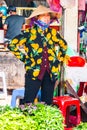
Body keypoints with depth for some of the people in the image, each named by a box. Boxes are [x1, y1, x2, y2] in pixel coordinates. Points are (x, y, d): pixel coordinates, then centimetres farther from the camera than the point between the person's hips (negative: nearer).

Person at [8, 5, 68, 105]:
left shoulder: (53, 32, 8)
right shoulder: (30, 33, -4)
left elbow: (64, 45, 26)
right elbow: (12, 45, -5)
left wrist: (60, 59, 16)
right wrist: (23, 58, -4)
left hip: (51, 72, 4)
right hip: (34, 72, -4)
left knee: (48, 102, 9)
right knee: (28, 102, -4)